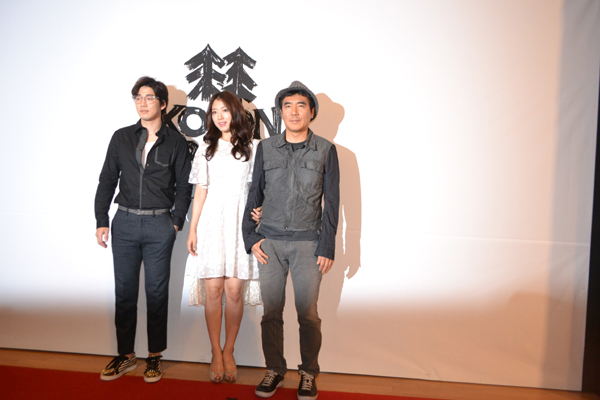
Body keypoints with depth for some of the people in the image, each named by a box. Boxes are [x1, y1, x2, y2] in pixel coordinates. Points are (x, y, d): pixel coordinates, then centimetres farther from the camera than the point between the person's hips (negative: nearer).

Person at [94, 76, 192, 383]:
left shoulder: (176, 142, 3)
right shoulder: (122, 138, 9)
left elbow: (184, 186, 4)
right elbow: (107, 181, 9)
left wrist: (176, 221, -4)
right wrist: (101, 221, 3)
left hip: (159, 225, -2)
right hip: (125, 222, 2)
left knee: (157, 291, 6)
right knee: (124, 291, 8)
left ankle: (154, 356, 19)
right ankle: (125, 355, 23)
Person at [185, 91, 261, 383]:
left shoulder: (252, 147, 6)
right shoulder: (207, 148, 11)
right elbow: (200, 192, 9)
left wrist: (258, 213, -12)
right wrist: (192, 230, 3)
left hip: (240, 224, -1)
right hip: (211, 224, 1)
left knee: (234, 290, -1)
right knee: (213, 289, 0)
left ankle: (228, 352, 16)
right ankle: (216, 354, 14)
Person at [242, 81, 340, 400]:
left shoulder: (325, 150, 3)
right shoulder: (265, 148, 8)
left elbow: (331, 202, 3)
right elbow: (255, 194, 11)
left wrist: (327, 247, -2)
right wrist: (251, 238, 4)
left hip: (308, 242, -1)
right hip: (270, 242, 2)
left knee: (308, 314, 4)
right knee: (271, 311, 7)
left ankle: (308, 373, 22)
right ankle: (274, 370, 25)